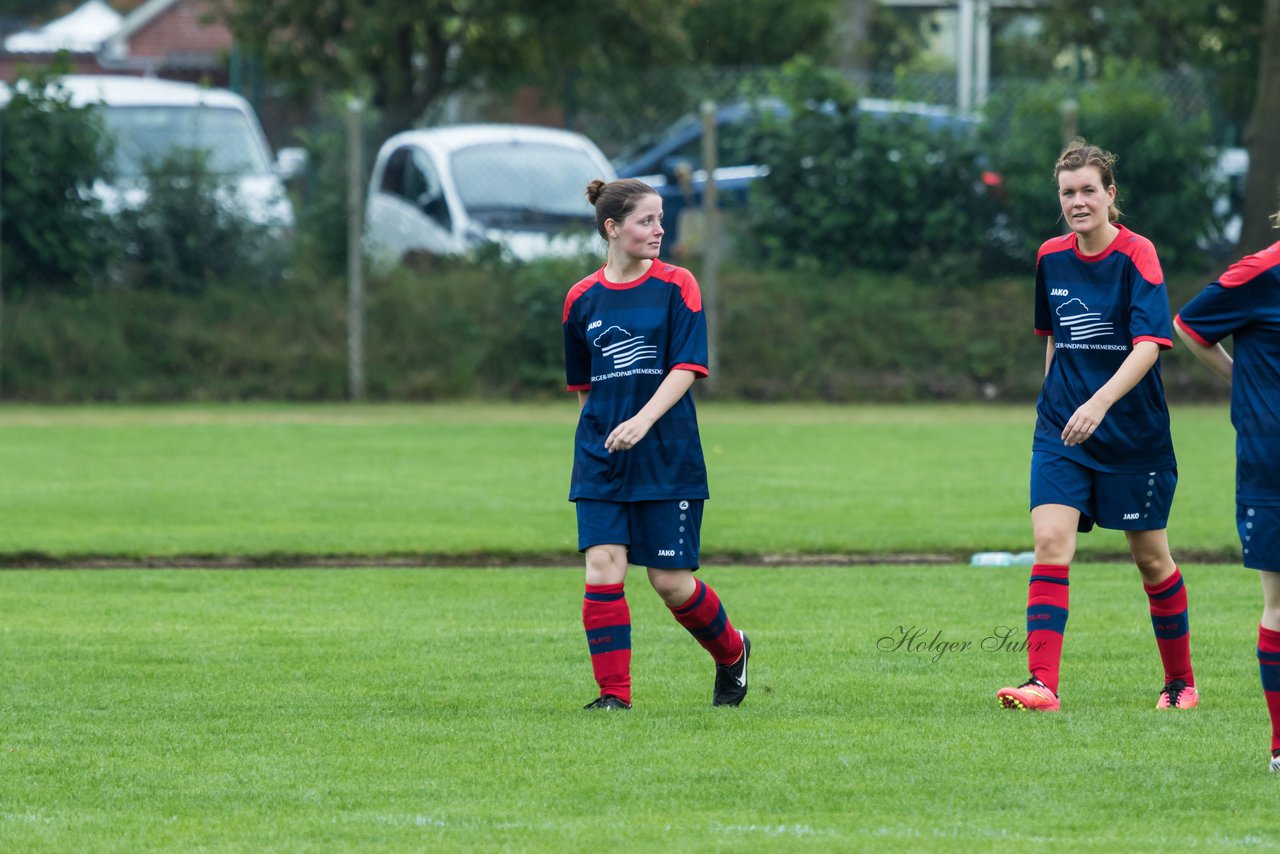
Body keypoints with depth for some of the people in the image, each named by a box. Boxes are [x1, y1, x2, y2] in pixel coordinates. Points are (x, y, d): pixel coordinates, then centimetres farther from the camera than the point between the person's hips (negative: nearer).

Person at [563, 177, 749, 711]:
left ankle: (731, 653, 27)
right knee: (603, 569, -11)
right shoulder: (583, 299, 6)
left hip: (668, 456, -2)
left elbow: (687, 369, -10)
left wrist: (643, 421, -23)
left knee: (670, 582, 0)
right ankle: (614, 693, -7)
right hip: (600, 458, 2)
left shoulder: (677, 286, -2)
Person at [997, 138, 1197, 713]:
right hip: (1062, 430, 4)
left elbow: (1149, 345, -22)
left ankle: (1180, 681, 27)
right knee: (1050, 543, -15)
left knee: (1151, 557, 8)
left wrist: (1100, 402, -34)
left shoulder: (1137, 255, -12)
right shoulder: (1051, 258, 5)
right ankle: (1043, 684, -22)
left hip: (1134, 434, -4)